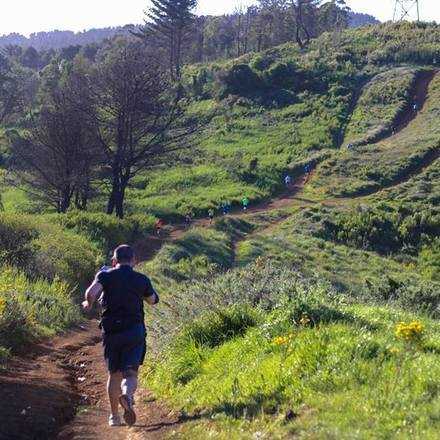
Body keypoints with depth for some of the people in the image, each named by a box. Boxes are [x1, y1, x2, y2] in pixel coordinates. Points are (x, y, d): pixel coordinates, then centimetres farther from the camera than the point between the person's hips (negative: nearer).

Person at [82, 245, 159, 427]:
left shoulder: (105, 275, 1)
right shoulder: (142, 279, 6)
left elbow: (91, 293, -16)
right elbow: (153, 300, 22)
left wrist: (88, 304, 5)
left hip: (111, 331, 1)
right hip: (134, 330, -1)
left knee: (114, 374, 14)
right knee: (130, 373, -4)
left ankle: (114, 416, 17)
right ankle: (127, 394, -37)